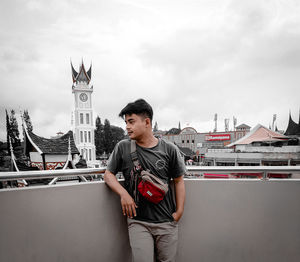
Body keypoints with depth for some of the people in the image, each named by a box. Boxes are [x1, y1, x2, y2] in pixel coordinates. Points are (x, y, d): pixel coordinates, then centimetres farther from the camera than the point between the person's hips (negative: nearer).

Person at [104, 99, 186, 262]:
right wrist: (123, 193, -10)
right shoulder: (123, 147, 0)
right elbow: (108, 174, 7)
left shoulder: (169, 149, -2)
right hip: (138, 222, 0)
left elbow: (178, 180, 7)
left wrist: (179, 211, 2)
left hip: (167, 221, 1)